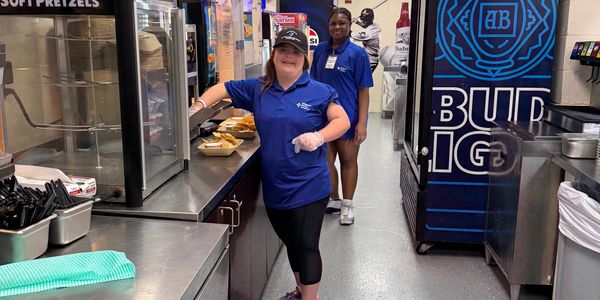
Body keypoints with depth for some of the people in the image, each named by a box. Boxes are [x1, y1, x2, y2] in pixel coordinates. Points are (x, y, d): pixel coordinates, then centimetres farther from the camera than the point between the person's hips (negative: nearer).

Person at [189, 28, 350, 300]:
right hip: (274, 187, 5)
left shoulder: (319, 92, -6)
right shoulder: (257, 89, 5)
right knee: (291, 243, 21)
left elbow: (342, 121, -6)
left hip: (308, 188, -4)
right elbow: (222, 89, 11)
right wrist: (199, 106, -5)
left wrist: (319, 136, -24)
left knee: (307, 246, 1)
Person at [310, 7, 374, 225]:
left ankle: (347, 205, 24)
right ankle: (334, 200, 31)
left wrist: (362, 123, -15)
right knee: (326, 161, 11)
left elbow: (363, 90, -9)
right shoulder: (320, 50, 4)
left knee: (348, 161, 10)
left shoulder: (357, 53, -8)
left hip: (347, 117, -4)